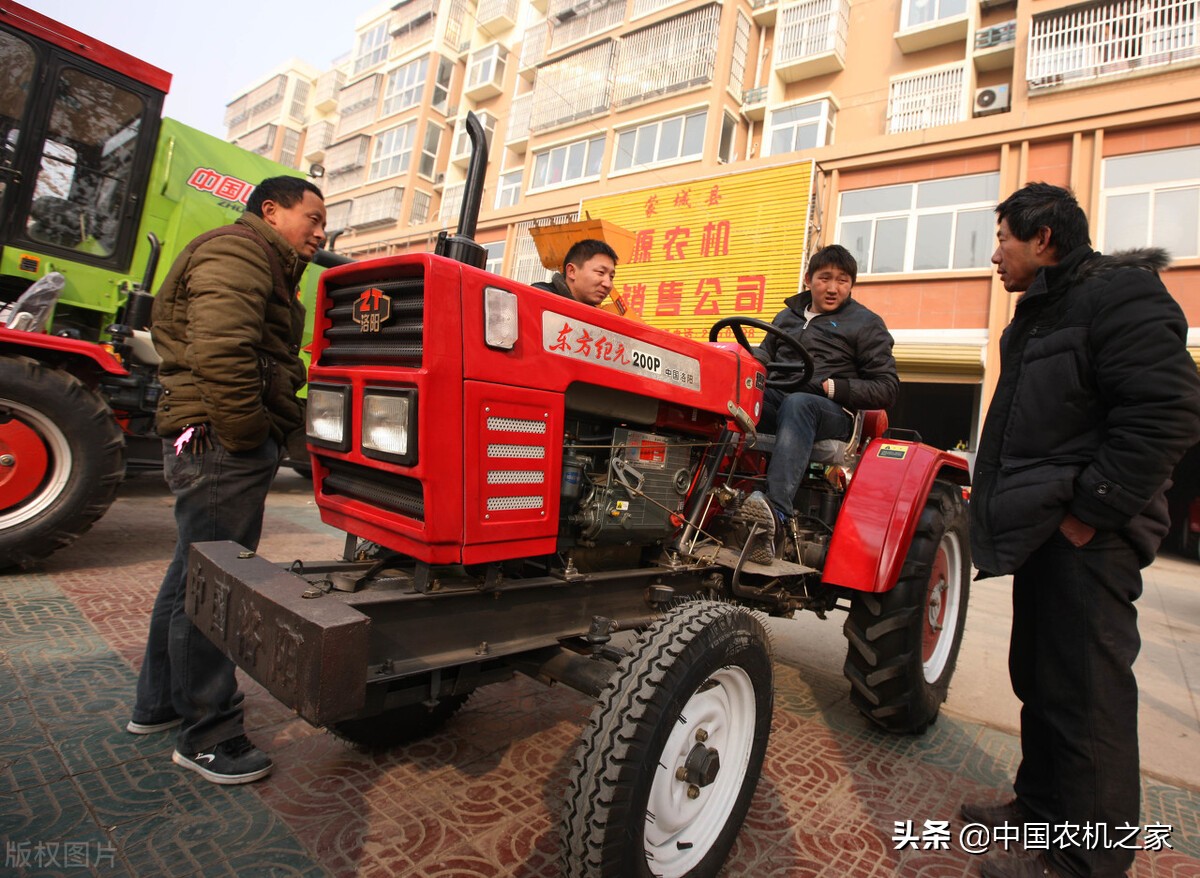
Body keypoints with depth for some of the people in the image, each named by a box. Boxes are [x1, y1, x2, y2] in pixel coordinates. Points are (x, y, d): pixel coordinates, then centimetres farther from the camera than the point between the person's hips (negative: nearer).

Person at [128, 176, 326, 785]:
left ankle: (158, 702, 37)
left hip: (221, 444, 12)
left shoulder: (264, 267, 25)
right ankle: (206, 737, 11)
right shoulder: (236, 251, -10)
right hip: (222, 443, -12)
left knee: (196, 572, 20)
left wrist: (279, 425, 12)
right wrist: (248, 433, -20)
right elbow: (220, 351, -26)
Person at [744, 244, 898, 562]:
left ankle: (776, 515, -58)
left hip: (832, 413, -3)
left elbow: (886, 388, 7)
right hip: (776, 399, 4)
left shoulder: (866, 324, 14)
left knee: (798, 404, -41)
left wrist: (832, 388, -10)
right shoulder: (787, 317, 27)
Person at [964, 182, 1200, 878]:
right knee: (1041, 680, 18)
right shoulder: (1041, 313, 19)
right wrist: (1009, 504, 17)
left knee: (1085, 692, -2)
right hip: (1046, 531, 10)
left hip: (1085, 536, -10)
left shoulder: (1119, 295, -10)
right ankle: (1042, 807, 33)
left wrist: (1089, 511, -20)